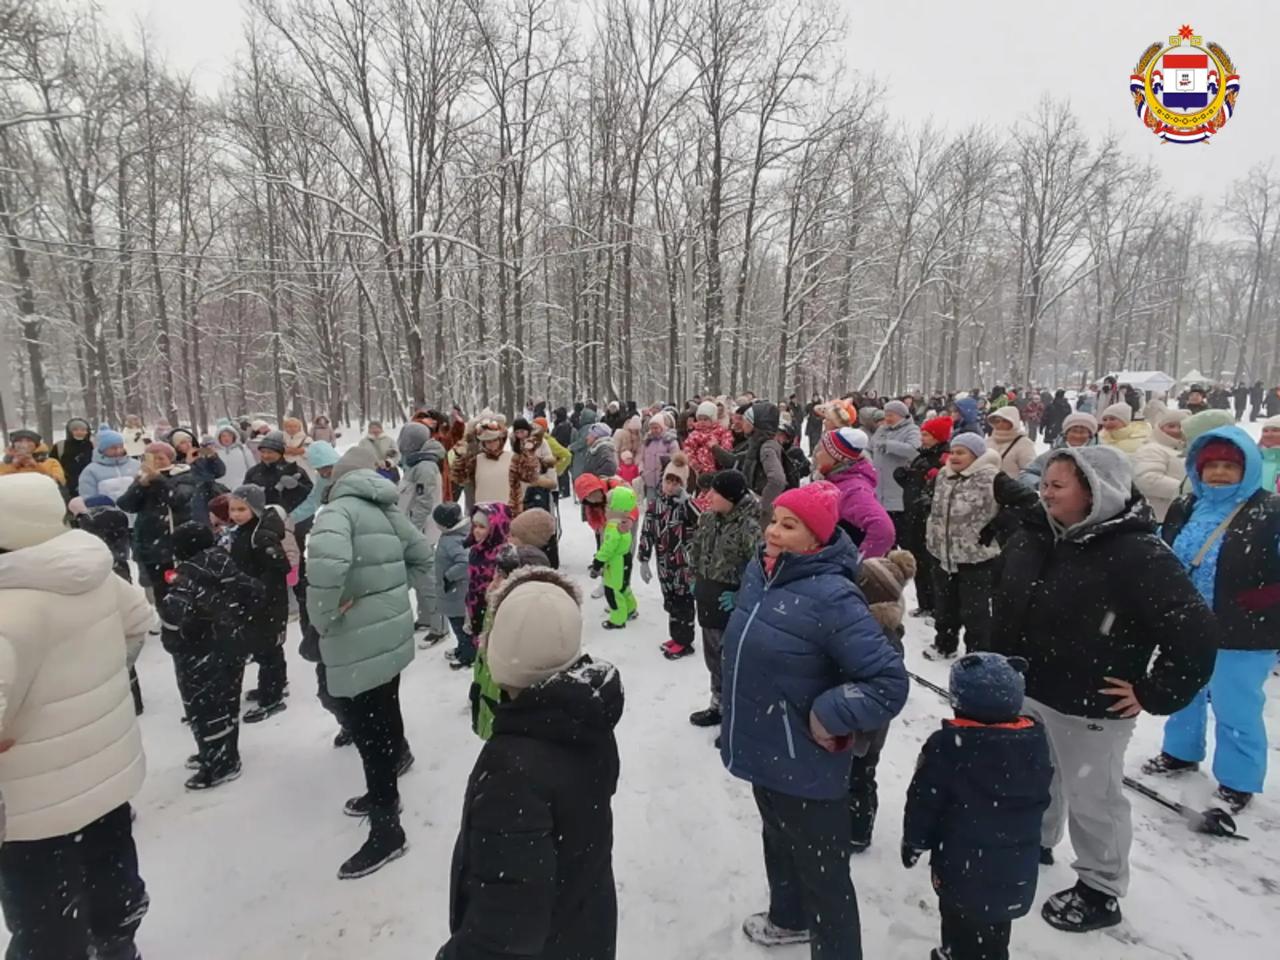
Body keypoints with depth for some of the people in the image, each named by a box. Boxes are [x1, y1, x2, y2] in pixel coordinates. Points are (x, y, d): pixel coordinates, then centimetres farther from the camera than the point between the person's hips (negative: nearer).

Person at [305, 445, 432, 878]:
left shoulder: (338, 509, -16)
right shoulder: (388, 509, 7)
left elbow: (326, 563, -36)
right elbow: (422, 556, 19)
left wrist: (323, 618, -21)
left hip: (359, 642, -8)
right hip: (393, 631, 8)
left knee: (368, 731, 3)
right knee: (384, 716, 26)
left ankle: (386, 829, 15)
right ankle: (384, 792, 48)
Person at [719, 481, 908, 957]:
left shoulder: (831, 597, -28)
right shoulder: (759, 570, -4)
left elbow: (889, 682, -27)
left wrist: (828, 717, -23)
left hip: (805, 765, -8)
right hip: (762, 748, 9)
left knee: (822, 873, 12)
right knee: (778, 843, 31)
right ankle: (788, 918, 58)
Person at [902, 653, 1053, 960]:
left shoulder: (947, 746, -23)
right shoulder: (1035, 741, -9)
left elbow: (924, 803, -14)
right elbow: (1040, 799, 6)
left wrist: (913, 842, 3)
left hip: (963, 869, -4)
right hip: (1016, 874, 5)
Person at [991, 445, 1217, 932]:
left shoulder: (1138, 555, -23)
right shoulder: (1036, 536, -1)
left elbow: (1197, 633, -24)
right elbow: (1011, 601, 15)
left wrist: (1154, 693, -17)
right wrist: (1004, 666, 16)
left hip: (1090, 707, -7)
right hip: (1029, 691, 7)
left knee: (1092, 799, 12)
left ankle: (1101, 892, 35)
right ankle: (1034, 843, 50)